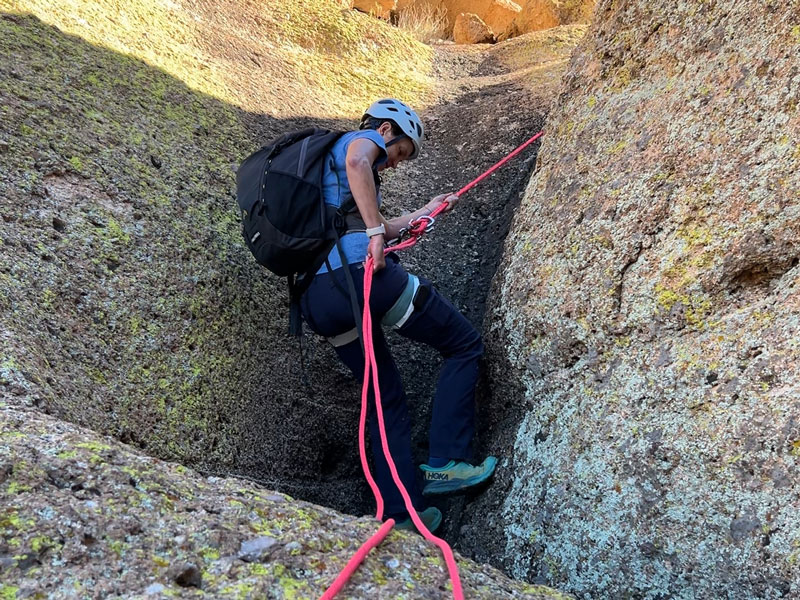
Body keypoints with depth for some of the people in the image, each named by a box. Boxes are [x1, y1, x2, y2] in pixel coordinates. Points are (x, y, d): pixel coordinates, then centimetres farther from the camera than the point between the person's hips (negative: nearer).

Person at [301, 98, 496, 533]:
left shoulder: (322, 165, 35)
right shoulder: (363, 139, 8)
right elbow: (357, 163, -19)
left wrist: (424, 212, 42)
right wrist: (376, 231, -20)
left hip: (316, 299, 9)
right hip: (362, 274, -9)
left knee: (386, 398, 19)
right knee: (464, 345, 9)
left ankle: (402, 512, 17)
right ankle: (445, 461, 3)